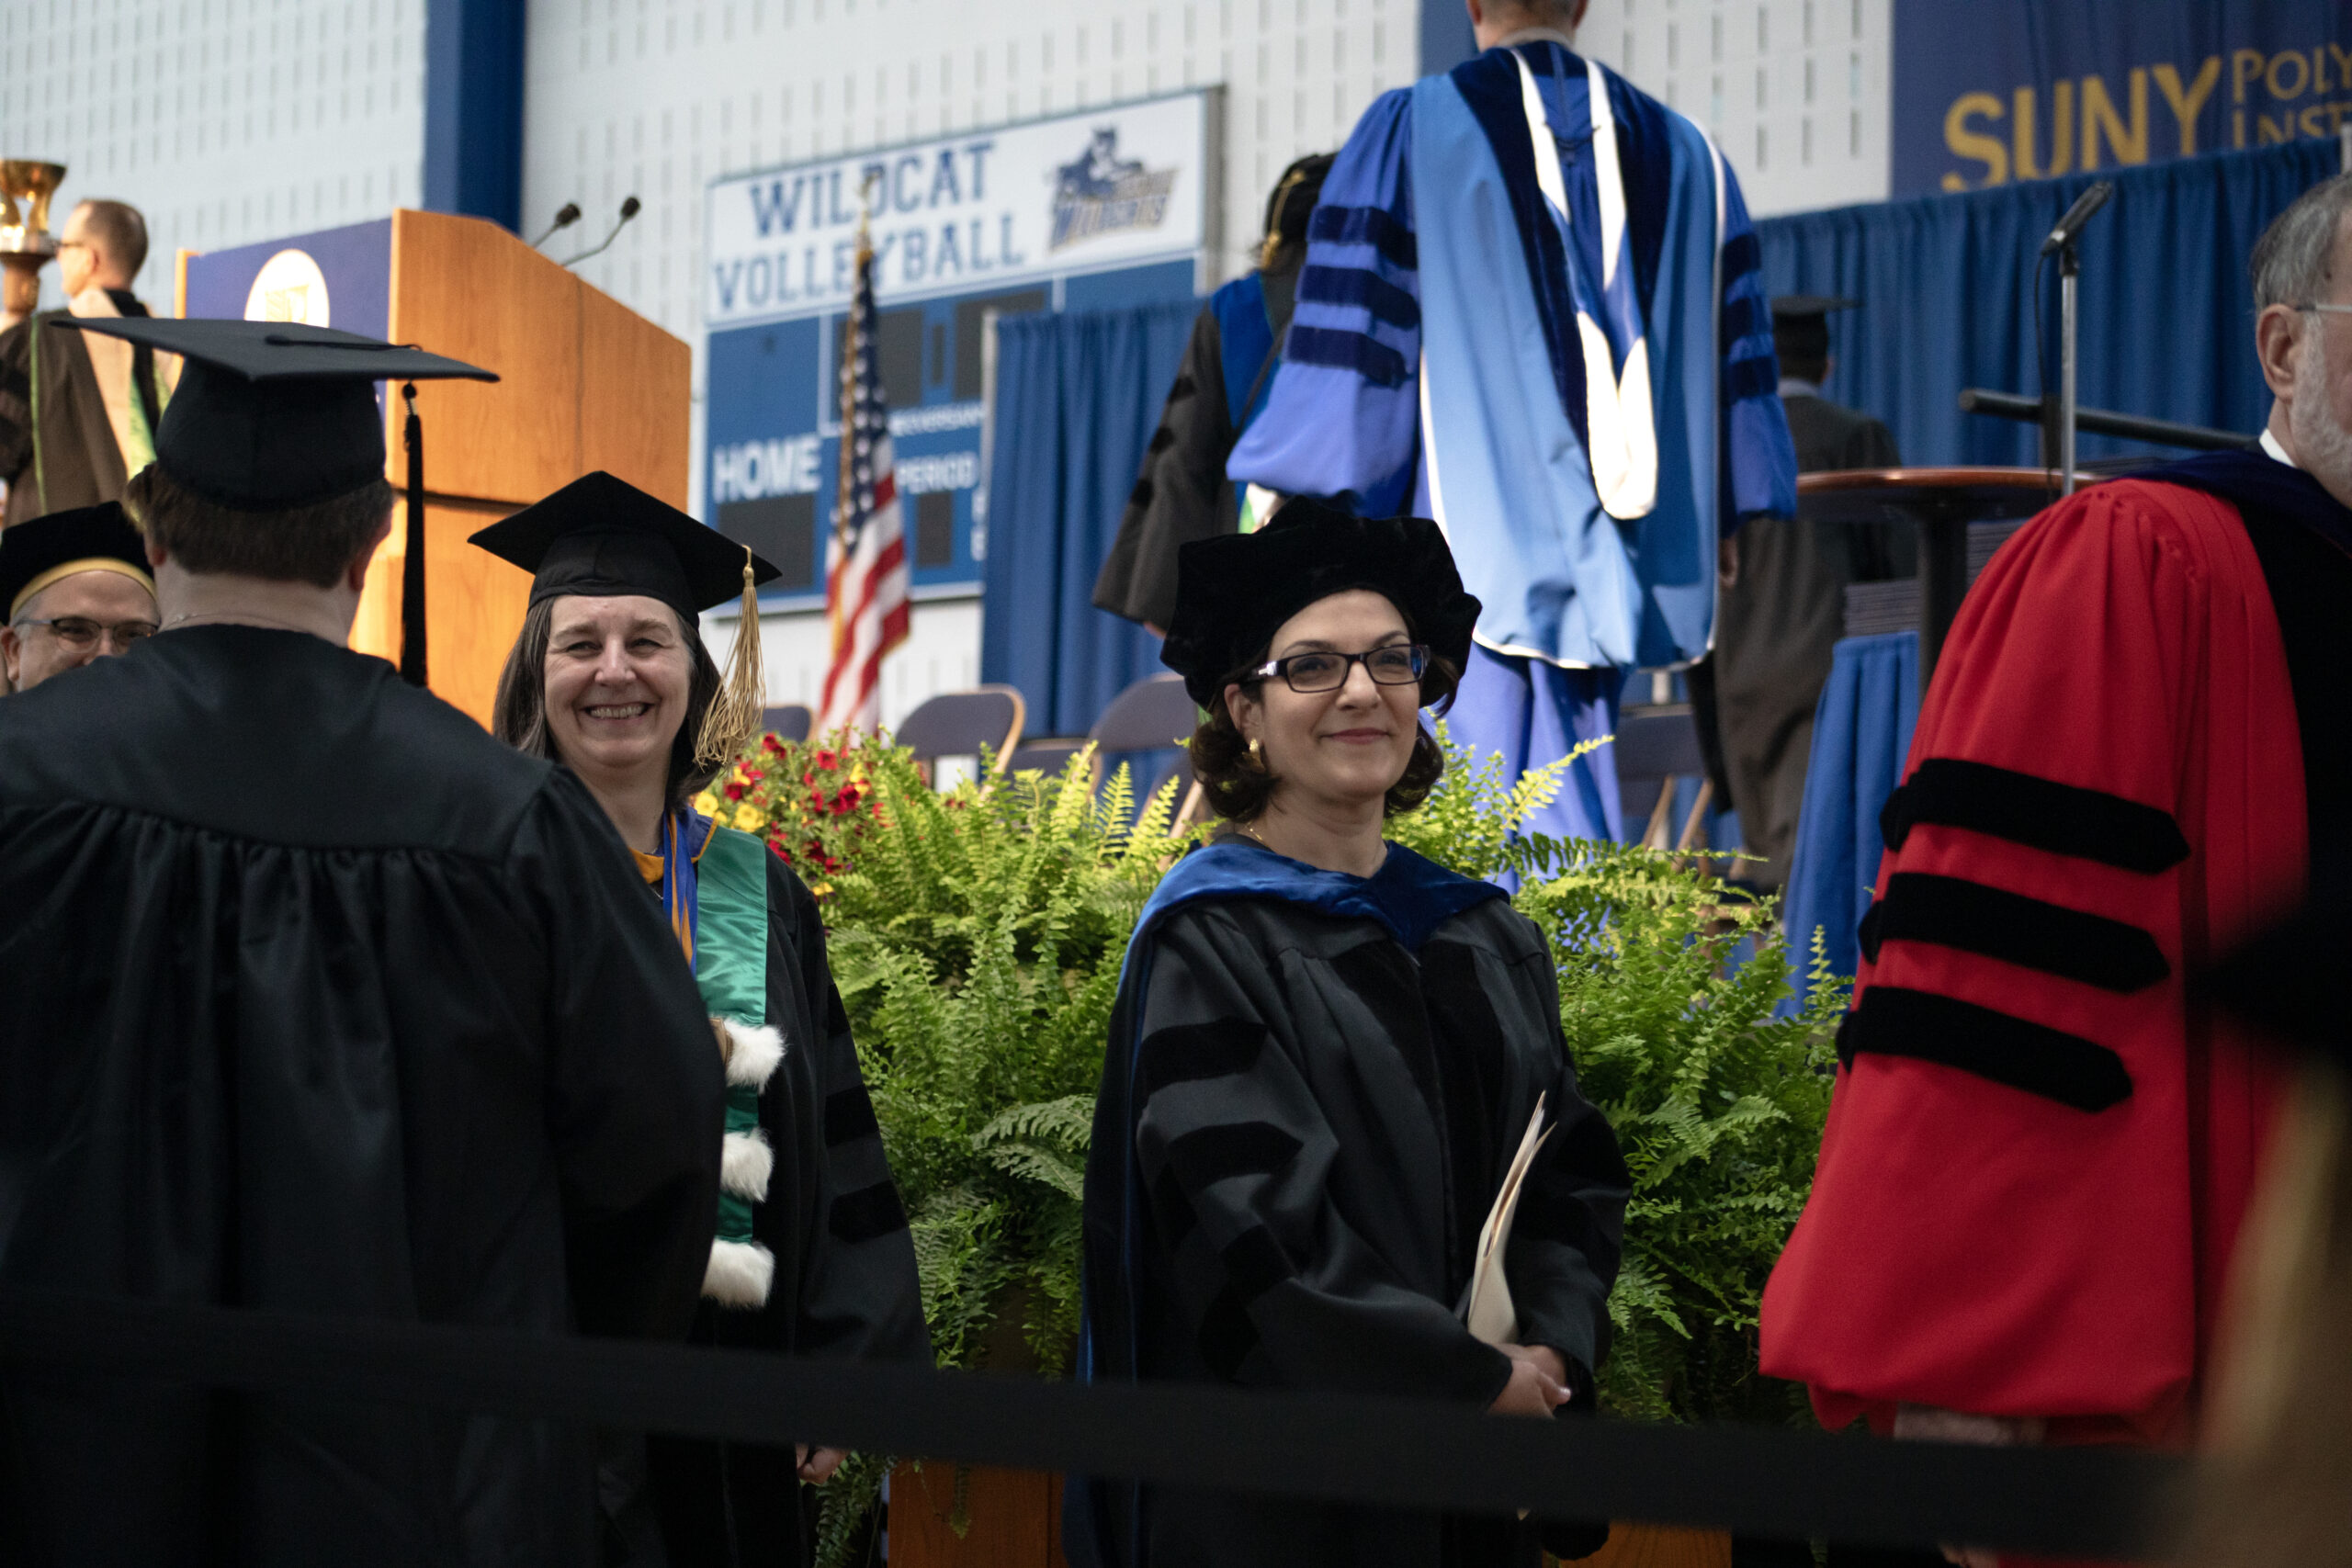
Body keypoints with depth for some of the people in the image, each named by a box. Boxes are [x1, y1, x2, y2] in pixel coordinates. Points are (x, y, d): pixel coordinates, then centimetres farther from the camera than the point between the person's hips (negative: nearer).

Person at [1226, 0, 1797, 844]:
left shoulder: (1410, 130, -2)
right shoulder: (1684, 154, 11)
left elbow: (1352, 317, -7)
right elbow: (1736, 348, 11)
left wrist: (1298, 495, -3)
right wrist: (1717, 518, 18)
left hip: (1474, 541, -4)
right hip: (1614, 557, 5)